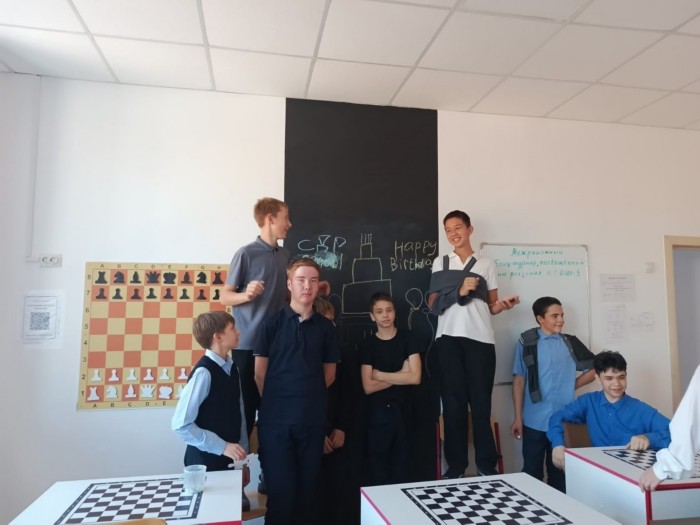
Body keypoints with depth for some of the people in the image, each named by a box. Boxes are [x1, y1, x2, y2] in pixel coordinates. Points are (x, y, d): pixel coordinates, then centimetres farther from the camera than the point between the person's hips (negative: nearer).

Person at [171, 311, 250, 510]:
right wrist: (222, 446, -19)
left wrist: (243, 458, 8)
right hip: (206, 460, -7)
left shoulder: (232, 368, 2)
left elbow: (238, 415, 7)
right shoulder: (204, 372, -21)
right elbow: (181, 425, -21)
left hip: (230, 459, 7)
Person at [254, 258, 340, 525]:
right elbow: (260, 373, 1)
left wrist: (309, 395, 8)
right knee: (279, 485, 4)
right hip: (275, 418, -2)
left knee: (307, 483, 12)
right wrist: (274, 401, 4)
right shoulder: (272, 324, -2)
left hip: (312, 418, 2)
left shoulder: (325, 327, 5)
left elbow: (329, 374, 12)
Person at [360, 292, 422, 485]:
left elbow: (415, 377, -11)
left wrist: (380, 375, -9)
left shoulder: (407, 338, 0)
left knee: (401, 464, 8)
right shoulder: (368, 344, -2)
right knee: (378, 465, 5)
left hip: (402, 409, 1)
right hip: (378, 412, -1)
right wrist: (400, 375, -9)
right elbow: (368, 387, -10)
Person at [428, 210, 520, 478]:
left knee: (481, 402, 1)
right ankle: (456, 465, 10)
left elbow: (491, 306, 12)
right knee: (453, 401, 3)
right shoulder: (440, 263, 12)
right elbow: (433, 304, 4)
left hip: (480, 339, 0)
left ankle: (487, 464, 11)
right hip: (449, 338, 0)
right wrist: (459, 291, -10)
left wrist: (504, 304, -9)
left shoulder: (486, 264, 14)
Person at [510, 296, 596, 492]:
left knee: (560, 474, 13)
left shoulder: (570, 343, 4)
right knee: (532, 473, 6)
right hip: (535, 422, -2)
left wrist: (570, 386, 5)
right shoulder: (527, 342, -2)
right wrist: (517, 417, -1)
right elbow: (519, 380, 0)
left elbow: (593, 370, 14)